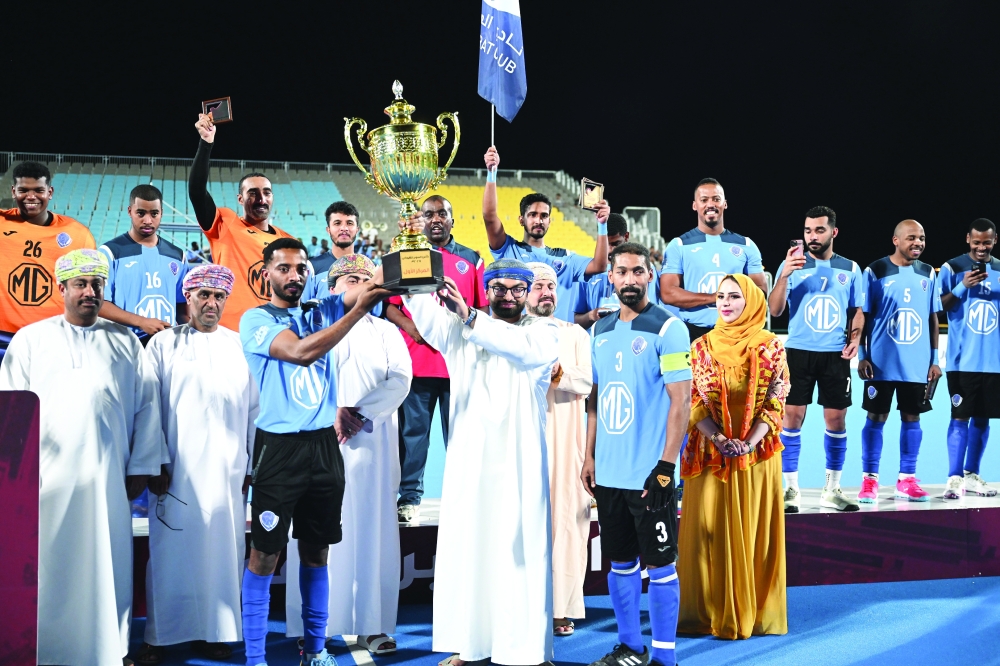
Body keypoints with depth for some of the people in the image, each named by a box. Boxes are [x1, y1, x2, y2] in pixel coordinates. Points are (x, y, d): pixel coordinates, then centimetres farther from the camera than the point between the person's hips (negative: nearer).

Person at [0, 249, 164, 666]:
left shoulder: (124, 342, 12)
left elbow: (146, 406, 10)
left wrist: (140, 467, 5)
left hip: (107, 478, 1)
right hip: (47, 476, -1)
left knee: (107, 566, 2)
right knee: (48, 570, 1)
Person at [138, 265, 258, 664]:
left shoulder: (240, 346, 12)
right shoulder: (164, 344, 7)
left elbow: (254, 410, 11)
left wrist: (250, 466, 6)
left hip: (227, 473, 2)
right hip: (176, 472, -2)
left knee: (222, 552, 3)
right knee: (172, 553, -1)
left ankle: (214, 631, 12)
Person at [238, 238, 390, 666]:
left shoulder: (322, 312, 10)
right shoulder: (256, 320, -4)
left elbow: (374, 284, 2)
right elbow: (301, 352, -21)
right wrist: (359, 309, -26)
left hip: (325, 444, 5)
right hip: (279, 448, -5)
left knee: (317, 550, 12)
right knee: (265, 554, -2)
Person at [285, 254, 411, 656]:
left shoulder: (386, 332, 16)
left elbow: (400, 380, 2)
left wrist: (360, 412, -13)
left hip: (371, 443, 2)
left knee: (370, 529, -1)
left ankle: (371, 625, 1)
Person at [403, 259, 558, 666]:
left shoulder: (543, 332, 6)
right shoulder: (459, 330, 13)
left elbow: (525, 348, -17)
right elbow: (424, 311, -5)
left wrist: (470, 318, -25)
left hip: (518, 462, -2)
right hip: (468, 460, 2)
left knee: (519, 549, -4)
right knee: (466, 547, 1)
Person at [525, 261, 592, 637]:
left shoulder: (575, 334, 12)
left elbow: (585, 383, -1)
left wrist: (557, 373, -16)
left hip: (565, 438, 0)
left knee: (565, 515, -4)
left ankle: (561, 606, 1)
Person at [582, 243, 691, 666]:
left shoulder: (667, 329, -8)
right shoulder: (600, 331, 11)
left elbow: (681, 401, -11)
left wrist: (666, 465, -16)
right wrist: (590, 456, 11)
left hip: (650, 473, -6)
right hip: (609, 472, 6)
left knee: (659, 564, 0)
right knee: (620, 563, 12)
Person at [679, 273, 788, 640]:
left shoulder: (770, 347, 1)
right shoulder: (702, 346, 4)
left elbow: (775, 404, -3)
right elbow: (694, 403, 0)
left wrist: (748, 443, -16)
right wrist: (720, 441, -15)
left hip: (758, 454, -1)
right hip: (710, 454, 1)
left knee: (755, 531, 4)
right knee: (709, 530, 2)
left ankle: (756, 612, 13)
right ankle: (711, 612, 10)